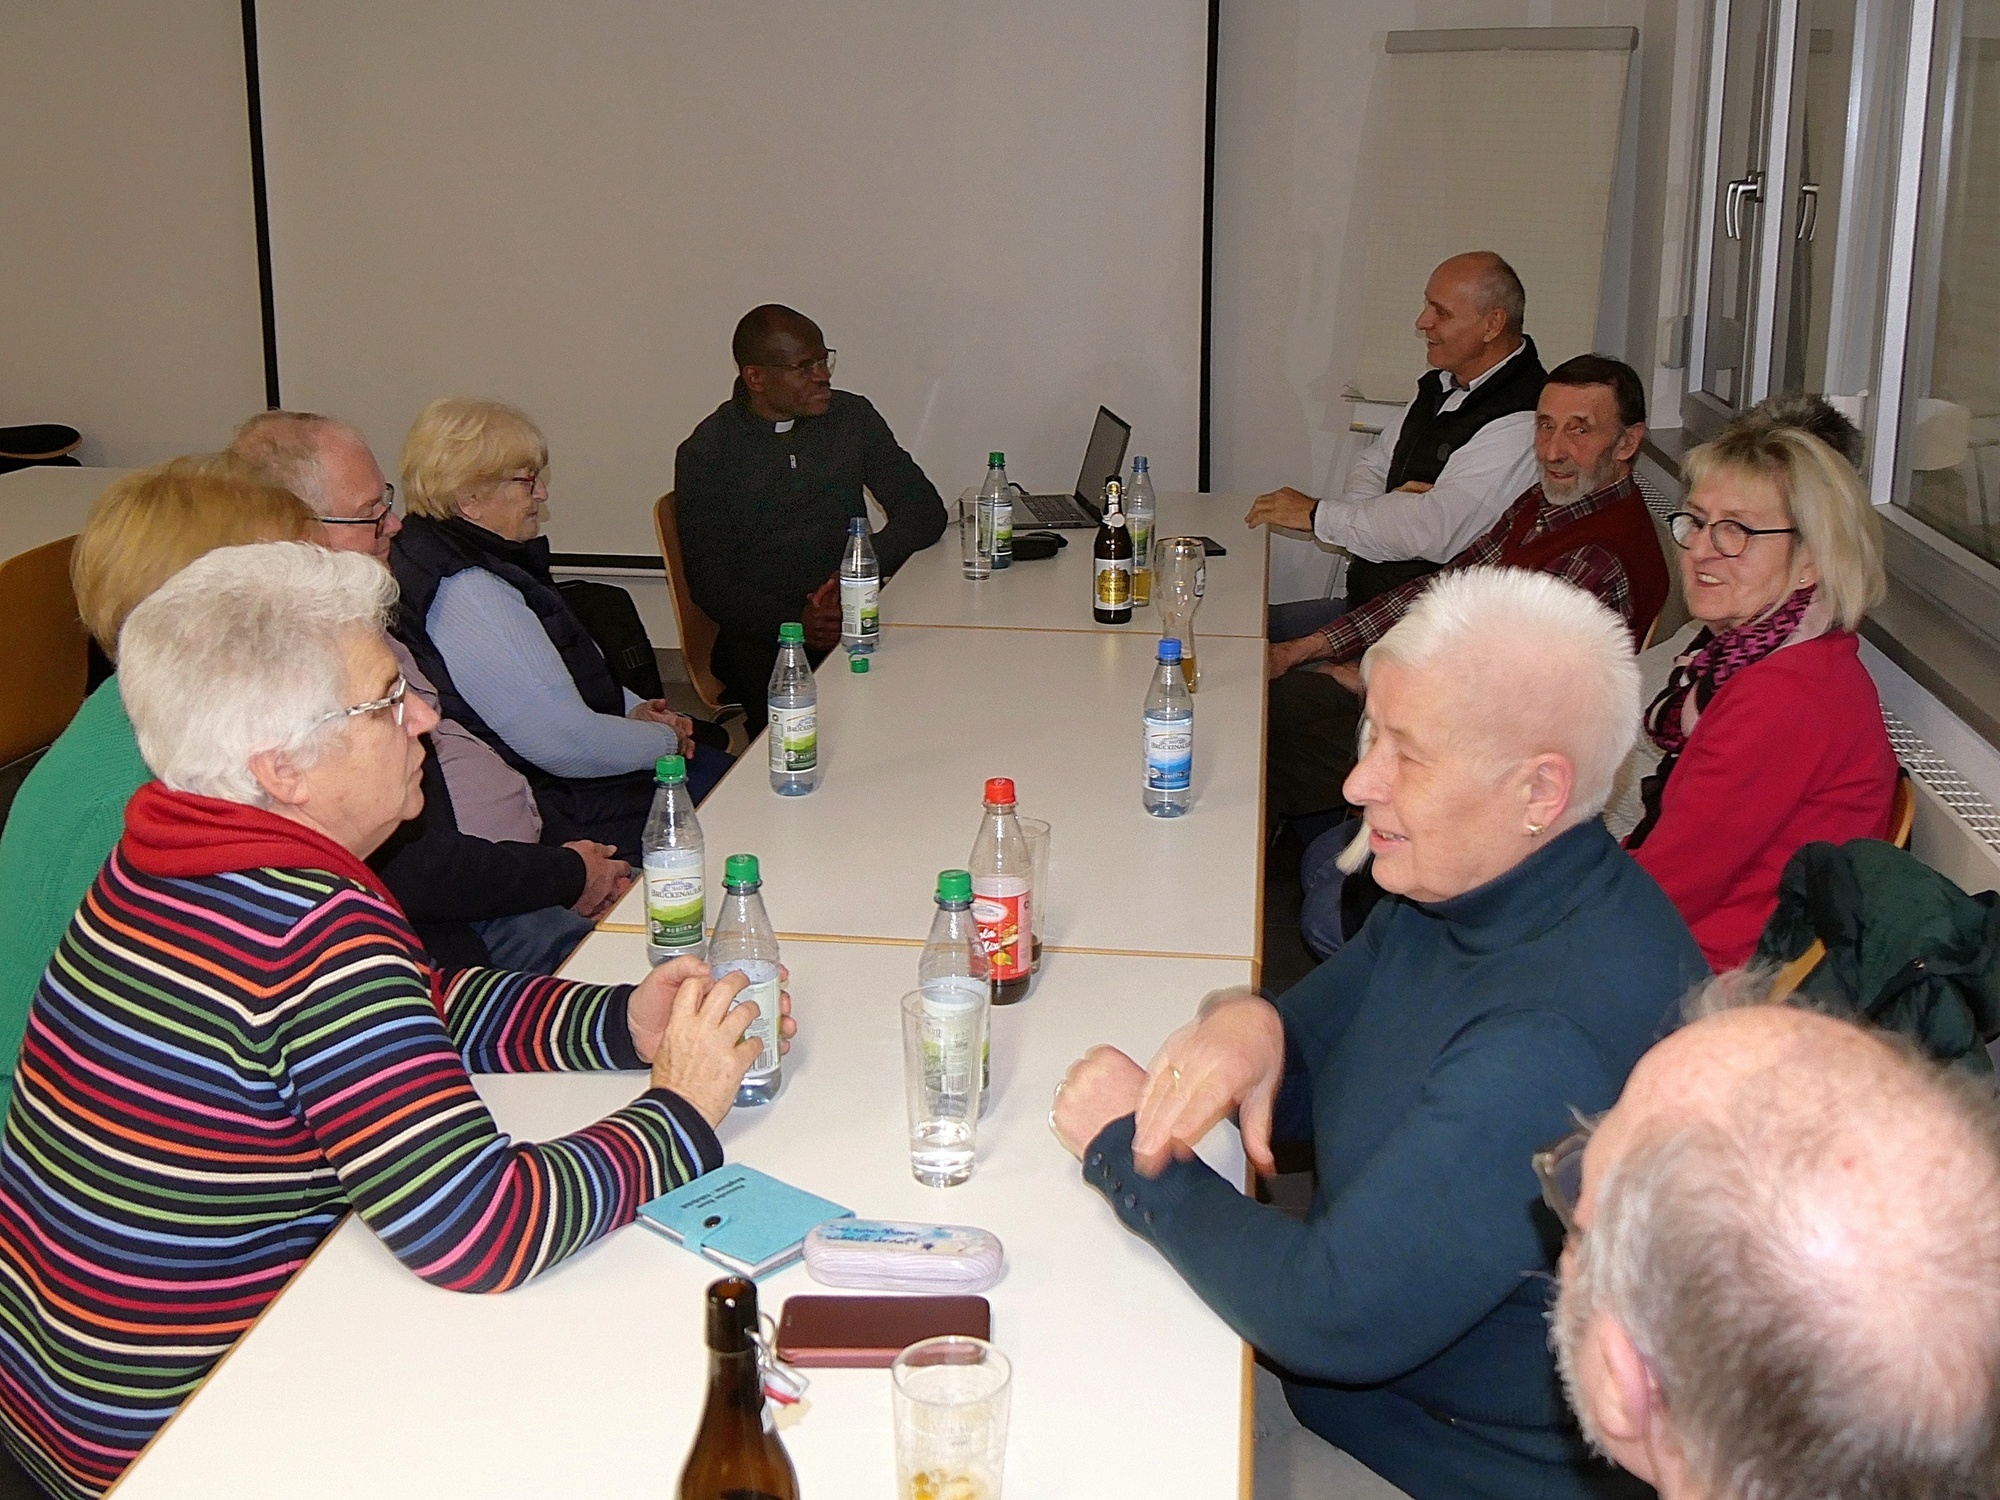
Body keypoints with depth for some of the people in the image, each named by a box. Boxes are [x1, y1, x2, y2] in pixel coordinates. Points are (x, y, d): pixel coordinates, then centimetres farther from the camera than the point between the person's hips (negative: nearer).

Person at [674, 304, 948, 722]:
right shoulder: (705, 454, 2)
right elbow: (709, 580, -2)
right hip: (762, 637, -3)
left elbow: (923, 509, 8)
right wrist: (794, 624, -20)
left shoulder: (853, 417, 11)